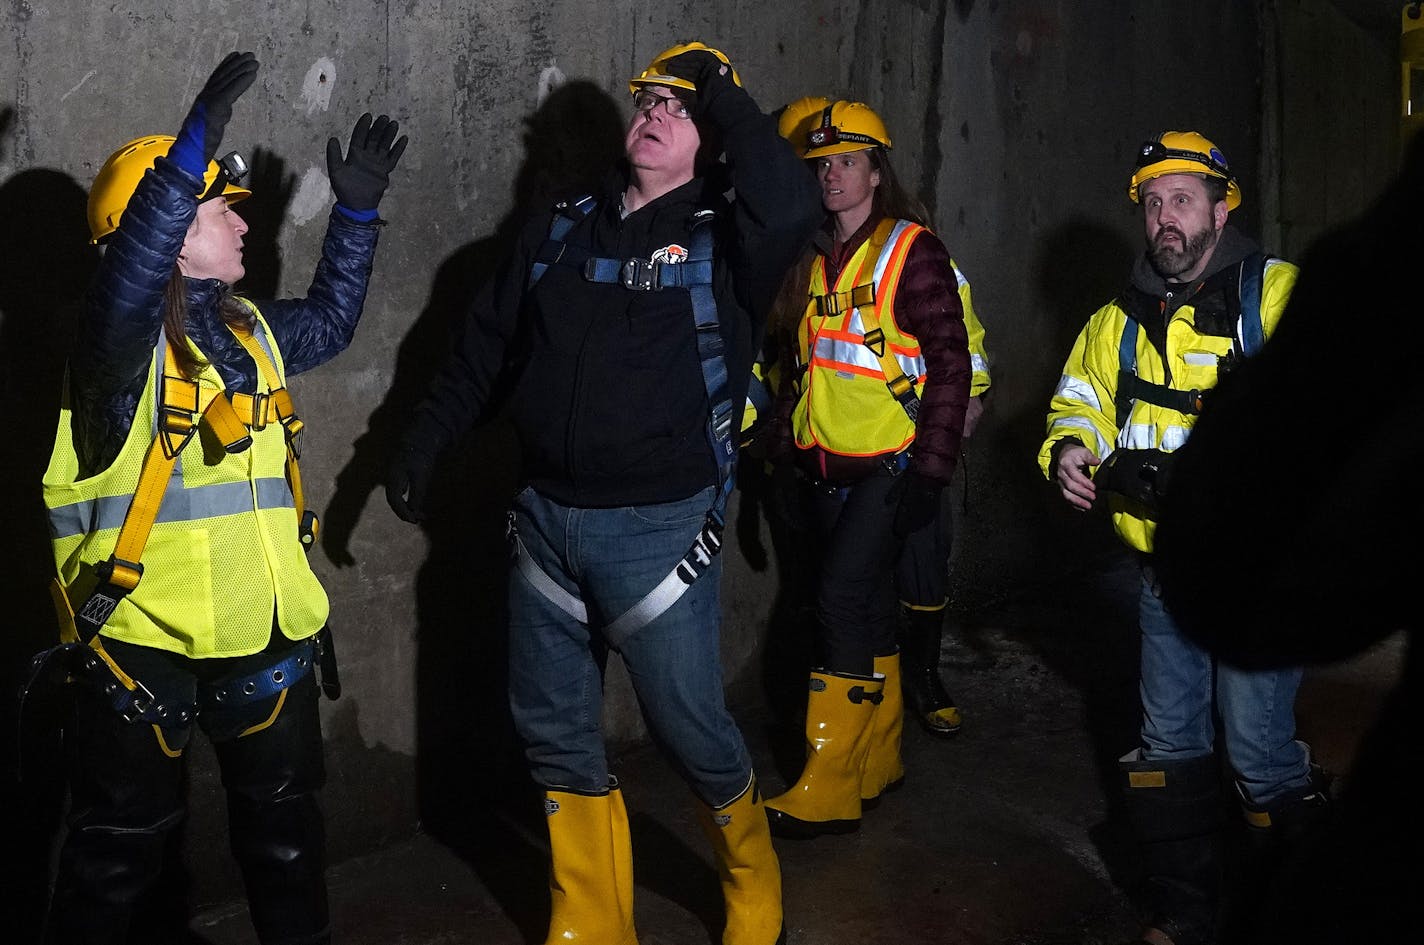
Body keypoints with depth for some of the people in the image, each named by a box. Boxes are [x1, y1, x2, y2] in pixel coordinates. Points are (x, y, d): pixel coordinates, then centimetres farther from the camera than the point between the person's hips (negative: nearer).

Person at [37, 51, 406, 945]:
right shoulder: (123, 334, -13)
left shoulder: (251, 330, 11)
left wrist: (356, 209, 22)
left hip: (265, 634, 7)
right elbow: (130, 271, -36)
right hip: (143, 636, -7)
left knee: (285, 828, 21)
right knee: (122, 845, 9)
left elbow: (329, 319, 29)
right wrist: (196, 142, -45)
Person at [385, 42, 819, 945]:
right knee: (555, 729, 12)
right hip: (548, 518, 5)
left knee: (690, 726, 2)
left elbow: (790, 207, -29)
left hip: (660, 527, -5)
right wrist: (421, 447, 16)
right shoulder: (561, 231, 10)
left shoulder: (722, 242, -5)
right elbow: (483, 348, 17)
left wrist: (725, 94, -17)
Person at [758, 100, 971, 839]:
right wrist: (781, 452, 15)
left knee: (842, 603, -12)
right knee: (867, 609, 13)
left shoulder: (911, 251, -7)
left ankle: (827, 788, -6)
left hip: (889, 467, -7)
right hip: (827, 469, 7)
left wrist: (929, 471, -15)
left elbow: (950, 364, -11)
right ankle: (880, 761, 26)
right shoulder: (813, 259, 13)